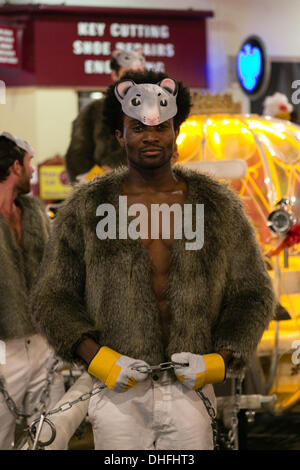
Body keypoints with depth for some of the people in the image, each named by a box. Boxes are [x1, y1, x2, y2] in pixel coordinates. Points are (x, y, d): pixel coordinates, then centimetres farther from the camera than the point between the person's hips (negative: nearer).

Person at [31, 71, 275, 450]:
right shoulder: (85, 208, 3)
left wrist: (221, 361, -5)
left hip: (193, 393, 1)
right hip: (119, 394, -1)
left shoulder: (219, 205, 6)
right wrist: (97, 358, -10)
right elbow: (52, 299, 6)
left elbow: (253, 295, 11)